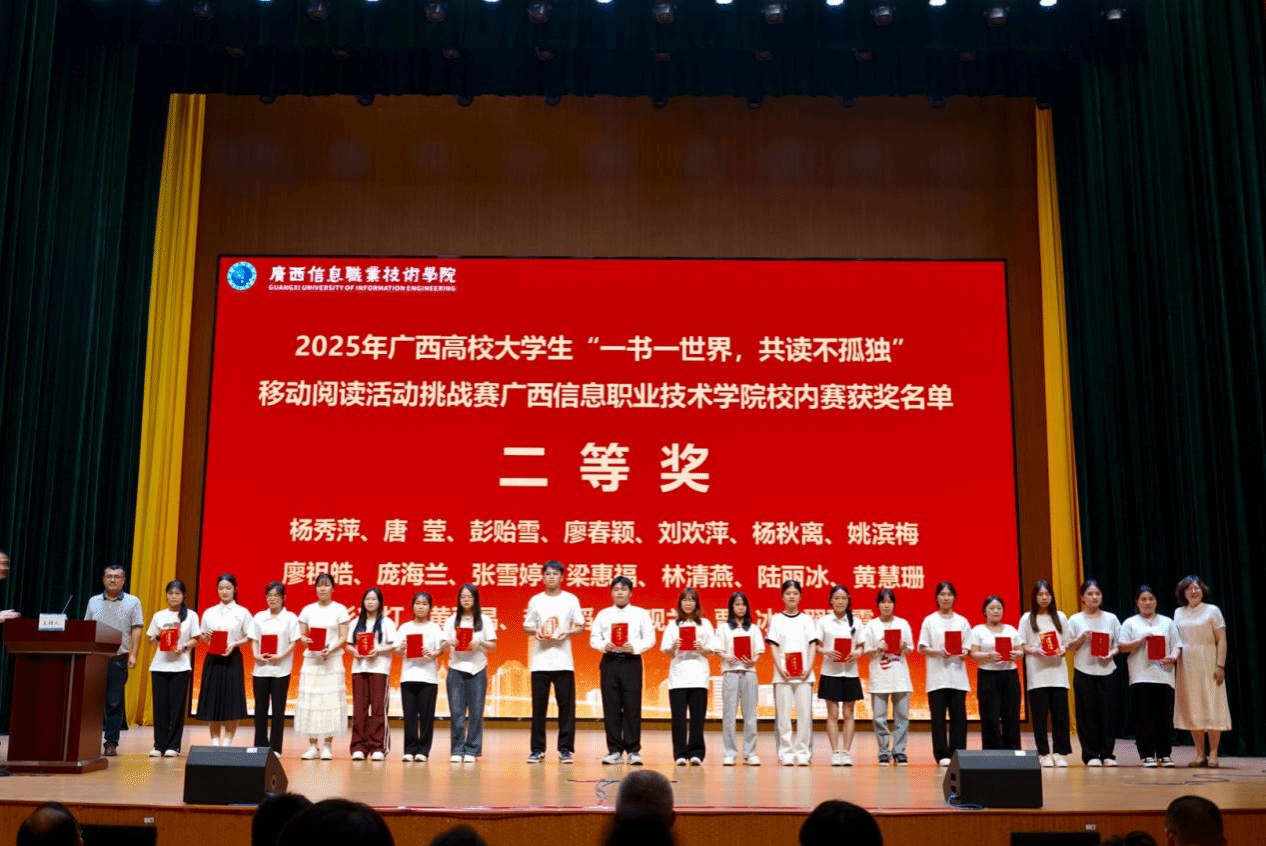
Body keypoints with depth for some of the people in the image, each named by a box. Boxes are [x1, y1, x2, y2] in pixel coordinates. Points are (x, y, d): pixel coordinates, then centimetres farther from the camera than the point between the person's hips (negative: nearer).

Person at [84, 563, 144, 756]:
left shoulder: (132, 602, 4)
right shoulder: (94, 602, 12)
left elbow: (136, 630, 0)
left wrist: (133, 655, -9)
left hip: (118, 658, -2)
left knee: (114, 702, -1)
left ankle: (111, 743, 5)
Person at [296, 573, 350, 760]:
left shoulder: (340, 609, 2)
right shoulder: (307, 610, 8)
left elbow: (343, 637, -1)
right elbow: (302, 635, 9)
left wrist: (330, 649, -18)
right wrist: (305, 640, -14)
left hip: (332, 661, -2)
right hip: (311, 660, 2)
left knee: (330, 701, -4)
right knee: (310, 701, -1)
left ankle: (327, 746, 2)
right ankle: (312, 745, 7)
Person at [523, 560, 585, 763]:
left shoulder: (571, 599, 5)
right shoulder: (535, 600, 8)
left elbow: (581, 626, 6)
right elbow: (526, 626, 11)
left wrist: (567, 633, -12)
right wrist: (536, 632, -11)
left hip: (563, 661, -1)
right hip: (540, 661, 1)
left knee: (566, 705, -2)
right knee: (538, 706, 2)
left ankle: (565, 748, 5)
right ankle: (537, 749, 9)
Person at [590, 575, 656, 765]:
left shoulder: (640, 614, 7)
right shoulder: (603, 614, 12)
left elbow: (650, 638, 2)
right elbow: (594, 637, 8)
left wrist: (634, 647, -15)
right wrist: (604, 645, -12)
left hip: (631, 662, -2)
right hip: (609, 661, 2)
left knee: (632, 707, -4)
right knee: (611, 707, 1)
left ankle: (633, 750, 3)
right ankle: (614, 750, 8)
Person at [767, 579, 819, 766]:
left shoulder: (807, 620, 11)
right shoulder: (776, 620, 8)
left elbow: (813, 645, 6)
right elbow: (773, 646, 3)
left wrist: (808, 668, -7)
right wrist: (780, 669, -10)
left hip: (804, 675, 1)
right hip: (783, 674, -1)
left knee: (805, 714, -3)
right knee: (783, 715, -2)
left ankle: (803, 753, 4)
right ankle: (786, 753, 4)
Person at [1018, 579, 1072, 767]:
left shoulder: (1060, 617, 12)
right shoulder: (1027, 618, 5)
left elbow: (1067, 643, 14)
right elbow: (1021, 646, 3)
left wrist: (1063, 650, -7)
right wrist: (1035, 651, -15)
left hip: (1058, 672, 2)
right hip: (1037, 673, -2)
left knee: (1060, 713, -2)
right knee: (1039, 714, -3)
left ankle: (1060, 753, 6)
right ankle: (1044, 753, 4)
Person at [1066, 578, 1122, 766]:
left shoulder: (1111, 618, 7)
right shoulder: (1075, 620, 2)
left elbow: (1119, 644, 9)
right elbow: (1069, 647, 2)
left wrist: (1111, 654, -10)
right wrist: (1081, 639, -15)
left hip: (1107, 671, 2)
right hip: (1084, 672, -2)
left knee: (1108, 713, 2)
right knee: (1087, 714, -1)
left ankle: (1107, 754, 10)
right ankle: (1091, 755, 5)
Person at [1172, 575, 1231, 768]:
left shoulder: (1212, 610, 1)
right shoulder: (1178, 613, 11)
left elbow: (1222, 641, -4)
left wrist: (1220, 666, -12)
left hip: (1207, 666, -4)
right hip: (1186, 667, 4)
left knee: (1211, 709, -4)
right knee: (1191, 710, 4)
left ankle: (1213, 754, 1)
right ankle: (1200, 754, 9)